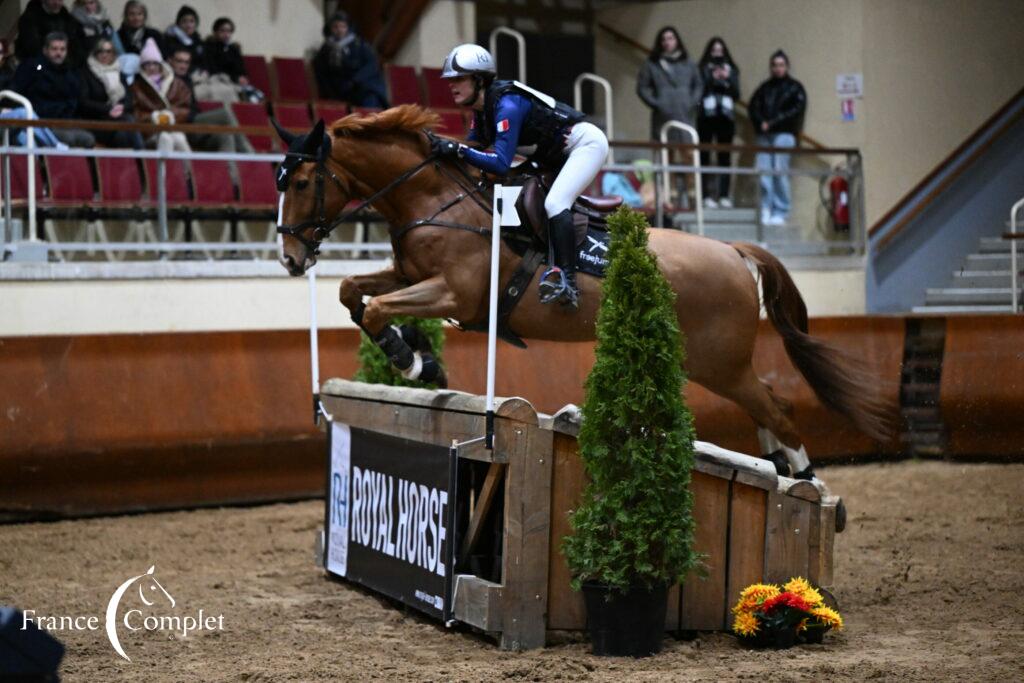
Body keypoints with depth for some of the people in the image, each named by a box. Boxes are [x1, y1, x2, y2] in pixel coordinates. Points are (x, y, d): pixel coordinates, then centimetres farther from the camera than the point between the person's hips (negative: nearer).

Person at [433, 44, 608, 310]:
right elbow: (477, 147, 7)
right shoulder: (481, 108, 0)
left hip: (587, 143, -11)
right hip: (555, 158, 11)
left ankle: (567, 281, -33)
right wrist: (444, 148, -8)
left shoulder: (507, 105, -28)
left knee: (554, 203, -28)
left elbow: (501, 164, -34)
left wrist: (458, 149, -38)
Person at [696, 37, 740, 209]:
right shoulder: (702, 69, 5)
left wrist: (727, 79, -6)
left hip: (726, 117, 3)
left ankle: (724, 196, 0)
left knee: (725, 156, 0)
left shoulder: (731, 70, 14)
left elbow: (736, 94, 8)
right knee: (704, 156, -6)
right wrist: (712, 79, -12)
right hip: (706, 117, -3)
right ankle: (706, 196, -6)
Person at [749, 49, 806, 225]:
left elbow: (797, 110, -3)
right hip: (764, 136, 4)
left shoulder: (794, 87, 9)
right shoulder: (765, 87, 20)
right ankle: (766, 210, -2)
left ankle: (781, 212, -7)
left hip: (784, 134, -4)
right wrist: (760, 123, -8)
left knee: (780, 172, -10)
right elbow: (753, 107, 13)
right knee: (763, 172, -6)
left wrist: (772, 123, -9)